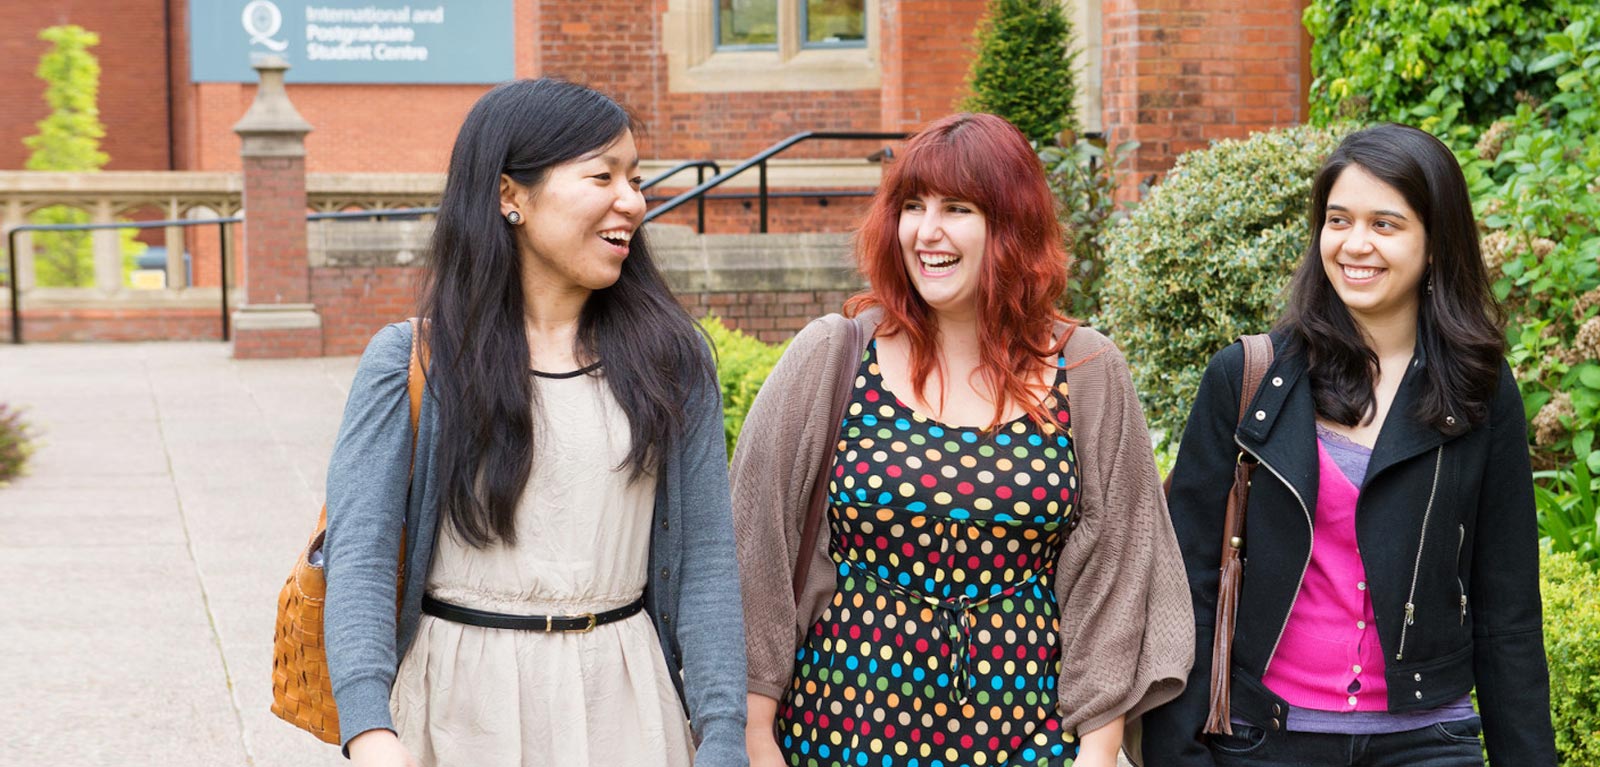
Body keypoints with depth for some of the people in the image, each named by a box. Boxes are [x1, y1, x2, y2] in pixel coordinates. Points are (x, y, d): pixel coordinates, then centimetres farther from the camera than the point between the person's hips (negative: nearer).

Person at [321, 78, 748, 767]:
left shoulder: (670, 357, 2)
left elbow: (705, 560, 0)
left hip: (625, 701, 2)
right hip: (461, 705, -2)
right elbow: (358, 553, -15)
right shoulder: (409, 363, -6)